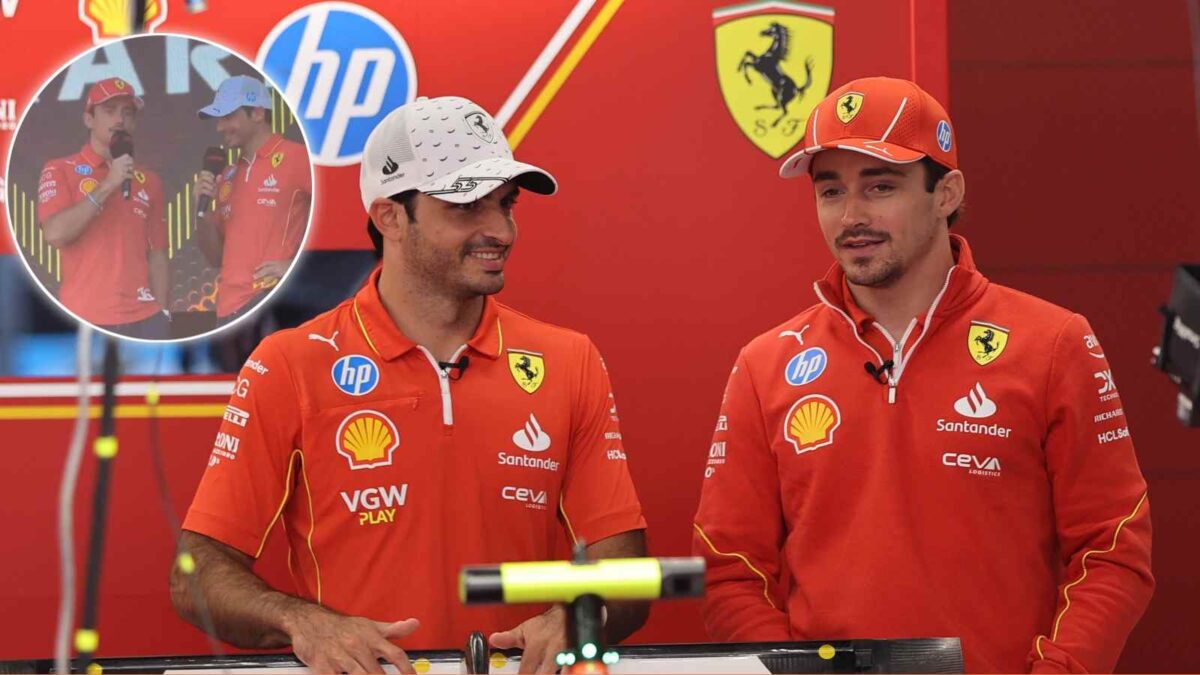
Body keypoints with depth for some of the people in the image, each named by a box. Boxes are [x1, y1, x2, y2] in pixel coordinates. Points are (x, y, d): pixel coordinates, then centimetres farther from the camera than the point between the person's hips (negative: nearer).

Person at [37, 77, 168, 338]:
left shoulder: (149, 181, 15)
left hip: (143, 318, 4)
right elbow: (55, 233, -13)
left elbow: (157, 255, 15)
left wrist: (162, 313, 7)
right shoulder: (60, 170, 3)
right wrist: (107, 185, -13)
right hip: (85, 320, -4)